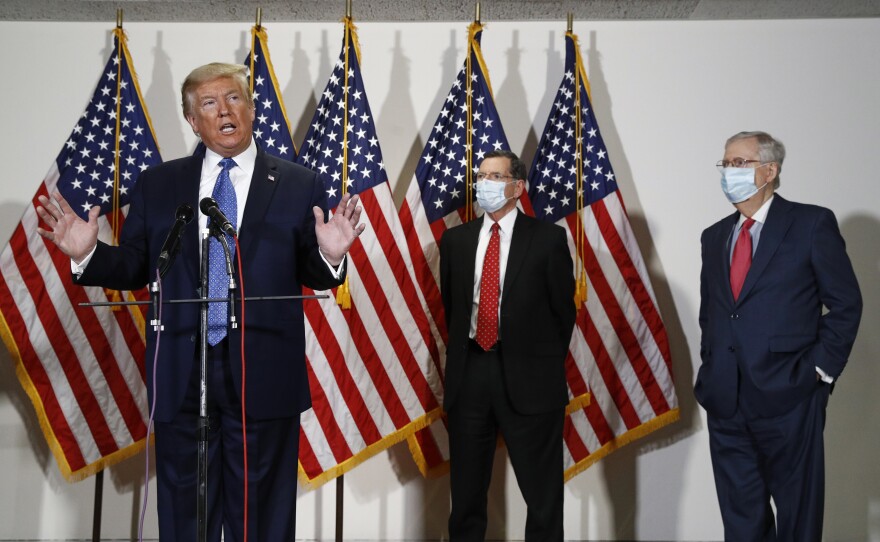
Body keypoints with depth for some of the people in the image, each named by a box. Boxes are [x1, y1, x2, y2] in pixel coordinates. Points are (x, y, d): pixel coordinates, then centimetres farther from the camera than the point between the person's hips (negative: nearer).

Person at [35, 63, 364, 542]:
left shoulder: (299, 186, 2)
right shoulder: (157, 185, 7)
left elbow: (313, 276, 2)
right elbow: (134, 269, 7)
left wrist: (330, 256, -20)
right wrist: (87, 254, -12)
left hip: (264, 376, -1)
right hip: (182, 376, 2)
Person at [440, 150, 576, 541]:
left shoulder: (548, 238, -3)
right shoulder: (455, 239, 8)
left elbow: (563, 309, 1)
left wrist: (545, 364, 3)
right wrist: (463, 354, 12)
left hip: (527, 376, -3)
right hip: (469, 369, 3)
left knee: (543, 490, 7)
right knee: (466, 487, 13)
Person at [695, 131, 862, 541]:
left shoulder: (812, 224, -2)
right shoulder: (714, 236, 14)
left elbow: (845, 303, -2)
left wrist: (822, 369, -7)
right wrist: (711, 368, 8)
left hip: (787, 399, -5)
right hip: (725, 400, 5)